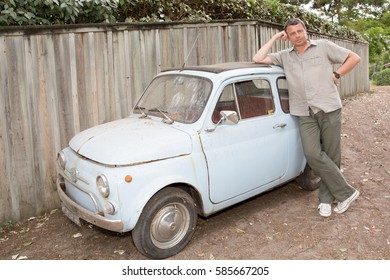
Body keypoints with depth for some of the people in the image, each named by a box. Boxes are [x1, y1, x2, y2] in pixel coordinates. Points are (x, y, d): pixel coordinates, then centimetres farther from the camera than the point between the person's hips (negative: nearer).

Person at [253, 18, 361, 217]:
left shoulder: (324, 47, 8)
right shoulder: (285, 56, 14)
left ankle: (326, 199, 16)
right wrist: (275, 38, 9)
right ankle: (346, 192, 0)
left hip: (329, 109, -1)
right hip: (306, 114, 2)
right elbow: (257, 59, 5)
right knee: (313, 154, -14)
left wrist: (336, 75, 1)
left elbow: (354, 58, 12)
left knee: (331, 156, 1)